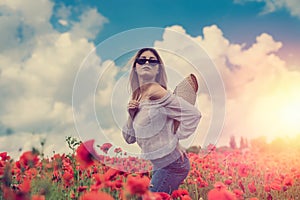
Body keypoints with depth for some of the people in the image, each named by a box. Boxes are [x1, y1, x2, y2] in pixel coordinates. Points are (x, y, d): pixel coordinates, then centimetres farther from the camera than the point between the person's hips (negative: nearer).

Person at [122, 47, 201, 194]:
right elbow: (129, 138, 12)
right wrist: (131, 115, -4)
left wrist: (176, 141, -12)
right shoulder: (137, 96, 9)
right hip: (159, 165, 8)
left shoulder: (155, 91, -16)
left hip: (172, 164, -8)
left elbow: (193, 114, -19)